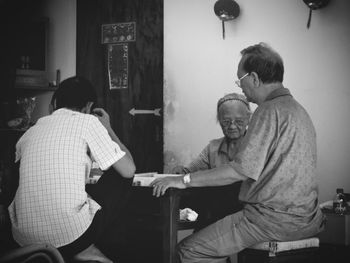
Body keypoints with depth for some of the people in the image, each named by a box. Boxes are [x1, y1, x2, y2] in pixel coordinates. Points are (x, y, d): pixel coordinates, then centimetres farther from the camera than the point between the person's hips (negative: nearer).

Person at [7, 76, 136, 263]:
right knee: (120, 176, 16)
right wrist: (108, 130, 18)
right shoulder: (88, 122, 0)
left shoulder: (33, 129, 14)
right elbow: (128, 170, 3)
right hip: (71, 235, -6)